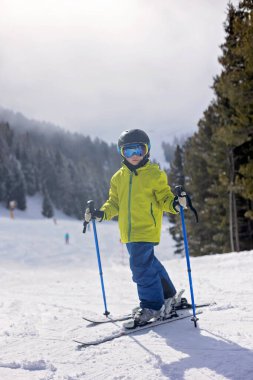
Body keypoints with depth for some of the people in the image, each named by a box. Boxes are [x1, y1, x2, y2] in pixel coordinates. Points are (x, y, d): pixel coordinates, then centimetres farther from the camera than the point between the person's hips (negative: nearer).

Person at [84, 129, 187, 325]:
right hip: (129, 232, 6)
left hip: (146, 229, -6)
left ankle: (152, 305, 0)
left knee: (141, 266, -13)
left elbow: (164, 198, -3)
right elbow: (114, 203, 17)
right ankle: (167, 295, 34)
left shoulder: (155, 174, -3)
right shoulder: (119, 177, 12)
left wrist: (175, 203, -24)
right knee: (149, 264, 16)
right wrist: (101, 213, 1)